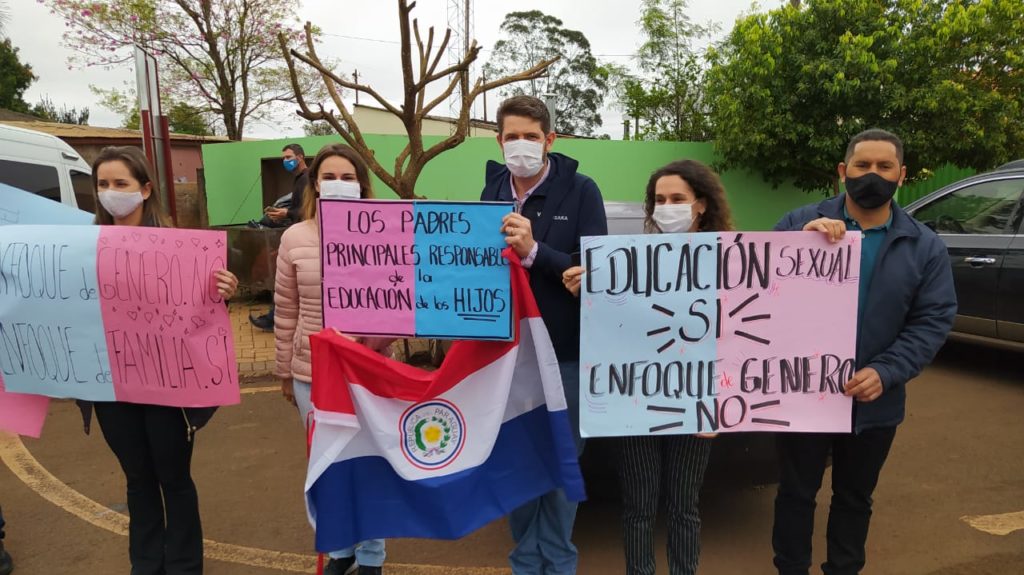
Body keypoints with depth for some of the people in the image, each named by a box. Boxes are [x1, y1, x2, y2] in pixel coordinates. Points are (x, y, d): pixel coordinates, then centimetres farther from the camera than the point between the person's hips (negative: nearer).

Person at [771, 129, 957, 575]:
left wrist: (886, 373, -18)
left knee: (854, 499, 20)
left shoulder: (925, 246, 2)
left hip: (875, 402, 2)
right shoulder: (800, 223, -5)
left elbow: (933, 320, -3)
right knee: (796, 493, 13)